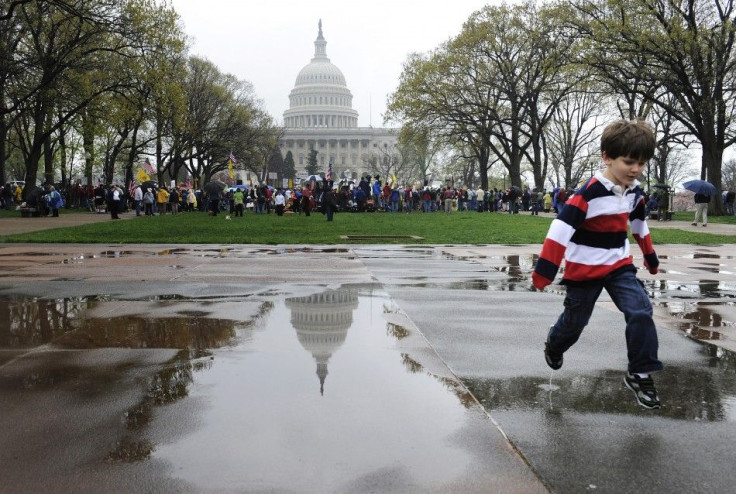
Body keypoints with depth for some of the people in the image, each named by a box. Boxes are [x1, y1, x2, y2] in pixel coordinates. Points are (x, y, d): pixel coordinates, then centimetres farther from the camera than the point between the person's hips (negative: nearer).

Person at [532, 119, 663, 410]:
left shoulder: (634, 192, -1)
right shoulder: (589, 193, -25)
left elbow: (639, 225, 19)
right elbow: (561, 228, -29)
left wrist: (650, 257, 29)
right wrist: (544, 271, -33)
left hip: (619, 266, 5)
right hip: (584, 270, -5)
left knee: (641, 312, -13)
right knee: (575, 320, 12)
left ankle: (639, 375, -3)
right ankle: (553, 346, 46)